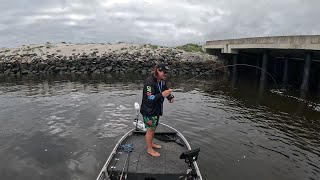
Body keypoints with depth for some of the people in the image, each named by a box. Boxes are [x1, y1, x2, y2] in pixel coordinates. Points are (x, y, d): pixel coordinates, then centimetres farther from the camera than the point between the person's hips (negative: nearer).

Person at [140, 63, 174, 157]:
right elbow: (150, 99, -31)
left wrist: (170, 97, -6)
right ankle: (149, 149, 25)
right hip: (149, 111, -8)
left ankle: (151, 143, 44)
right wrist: (162, 94, -42)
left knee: (154, 128, 23)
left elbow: (165, 89, 15)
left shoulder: (162, 81, 1)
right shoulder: (149, 82, -26)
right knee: (150, 130, 6)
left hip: (157, 110, 9)